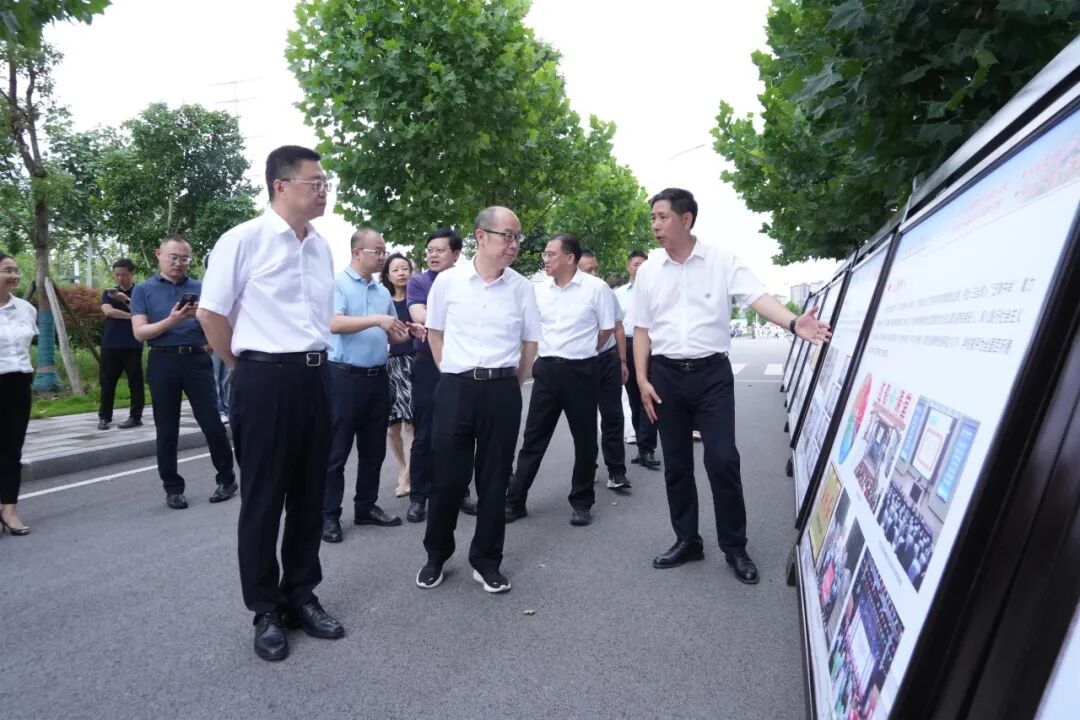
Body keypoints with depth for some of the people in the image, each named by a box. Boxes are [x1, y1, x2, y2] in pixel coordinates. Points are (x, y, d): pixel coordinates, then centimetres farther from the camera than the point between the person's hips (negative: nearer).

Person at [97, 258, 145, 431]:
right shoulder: (108, 293, 11)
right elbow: (108, 311, -7)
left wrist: (125, 299, -20)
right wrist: (131, 316, -11)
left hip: (133, 345, -3)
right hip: (110, 345, 3)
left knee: (135, 382, 0)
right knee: (107, 382, 4)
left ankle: (135, 416, 6)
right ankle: (104, 417, 13)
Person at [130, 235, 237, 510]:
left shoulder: (201, 288, 10)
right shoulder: (143, 290, 7)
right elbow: (140, 332, -3)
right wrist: (171, 320, -18)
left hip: (197, 359, 0)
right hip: (163, 362, 0)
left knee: (212, 422, -1)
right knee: (166, 430, 6)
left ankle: (227, 478, 14)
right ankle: (172, 488, 18)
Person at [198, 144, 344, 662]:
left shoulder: (322, 246, 10)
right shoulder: (244, 239, -9)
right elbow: (212, 314, -4)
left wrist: (314, 361, 16)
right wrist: (248, 369, 3)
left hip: (315, 378, 6)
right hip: (265, 379, -6)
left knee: (309, 495, 14)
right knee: (263, 499, 6)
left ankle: (300, 595, 31)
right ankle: (266, 611, 23)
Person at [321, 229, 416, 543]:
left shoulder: (383, 291, 14)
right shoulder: (337, 284, -6)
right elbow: (334, 324, -21)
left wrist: (406, 333, -1)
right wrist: (377, 319, -26)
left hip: (378, 377, 7)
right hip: (344, 376, -7)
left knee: (373, 449, 13)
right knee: (336, 450, 2)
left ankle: (366, 506, 26)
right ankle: (328, 514, 12)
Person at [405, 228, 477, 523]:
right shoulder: (417, 282, 2)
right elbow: (420, 317, -13)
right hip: (429, 365, -1)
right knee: (425, 435, 4)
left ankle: (460, 492, 23)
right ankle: (418, 496, 15)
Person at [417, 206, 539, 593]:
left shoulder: (521, 288, 2)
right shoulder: (447, 281, -1)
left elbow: (530, 343, 9)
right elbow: (435, 333, 10)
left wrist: (507, 386, 7)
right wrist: (453, 377, 8)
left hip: (503, 391, 1)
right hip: (455, 388, -1)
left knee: (494, 479, 9)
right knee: (448, 477, 7)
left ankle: (486, 560, 26)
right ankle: (436, 556, 28)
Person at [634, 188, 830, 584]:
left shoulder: (722, 261, -3)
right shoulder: (648, 270, 5)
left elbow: (759, 297, -14)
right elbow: (642, 329, 7)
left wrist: (794, 322, -33)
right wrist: (642, 379, 0)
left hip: (712, 373, -3)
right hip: (666, 375, 3)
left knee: (722, 460, -6)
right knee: (676, 464, 10)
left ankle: (735, 547, 13)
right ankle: (686, 540, 25)